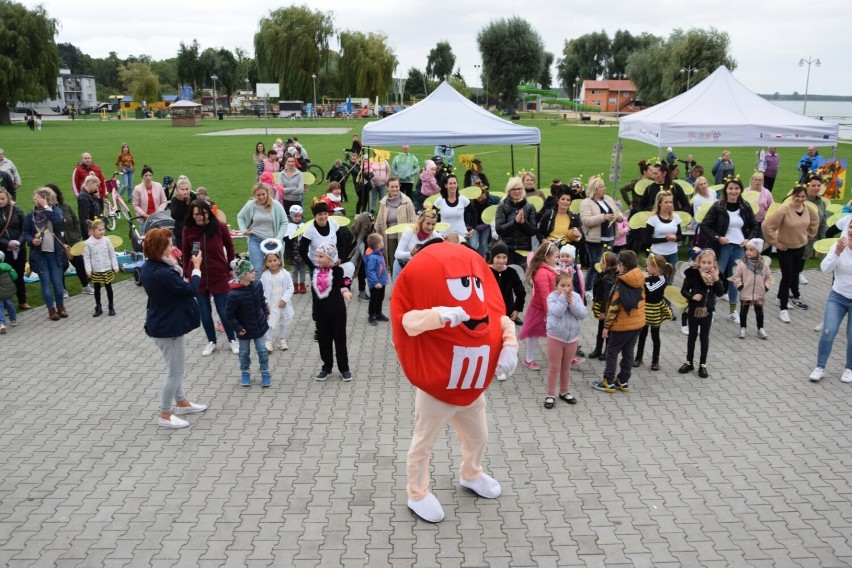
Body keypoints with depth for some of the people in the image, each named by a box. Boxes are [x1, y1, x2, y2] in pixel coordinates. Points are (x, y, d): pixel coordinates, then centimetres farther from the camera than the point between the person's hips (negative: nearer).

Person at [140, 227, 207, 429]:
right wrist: (197, 267, -12)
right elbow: (191, 290, -22)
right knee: (175, 370, 3)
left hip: (163, 323, 10)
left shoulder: (150, 267, 1)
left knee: (175, 366, 24)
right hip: (168, 327, -10)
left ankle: (182, 403, 40)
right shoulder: (163, 273, -30)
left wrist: (174, 264, -5)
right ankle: (165, 415, 15)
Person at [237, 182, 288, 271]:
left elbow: (284, 222, -1)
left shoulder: (275, 205, -6)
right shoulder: (250, 205, -3)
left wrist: (278, 239, -7)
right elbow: (240, 217, 15)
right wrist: (244, 230, 2)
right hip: (255, 240, 0)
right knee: (257, 269, -10)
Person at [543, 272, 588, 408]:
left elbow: (583, 315, -8)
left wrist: (572, 303, -18)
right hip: (555, 337, -3)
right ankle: (551, 394, 11)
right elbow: (557, 312, -26)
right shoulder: (552, 297, -11)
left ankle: (564, 392, 30)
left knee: (566, 366, 16)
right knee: (554, 367, 2)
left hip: (572, 338, 4)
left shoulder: (576, 297, -1)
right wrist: (563, 297, -23)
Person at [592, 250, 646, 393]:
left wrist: (606, 325, -12)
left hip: (622, 324, -7)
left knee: (612, 351, 4)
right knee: (628, 352, 13)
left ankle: (608, 382, 6)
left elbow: (614, 306, -18)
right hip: (638, 322, 7)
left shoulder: (621, 283, -19)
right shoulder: (640, 280, 3)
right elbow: (640, 300, 12)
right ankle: (623, 381, 20)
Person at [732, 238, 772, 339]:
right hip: (745, 294, -2)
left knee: (759, 312, 11)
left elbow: (769, 276, 7)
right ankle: (742, 328, 19)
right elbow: (736, 276, -5)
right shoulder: (742, 264, -10)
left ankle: (760, 329, 21)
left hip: (759, 294, 2)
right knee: (744, 311, 8)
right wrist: (739, 286, -13)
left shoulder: (764, 264, -3)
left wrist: (766, 287, -2)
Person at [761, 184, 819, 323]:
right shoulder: (784, 210, -25)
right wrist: (775, 242, -18)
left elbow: (815, 220, 17)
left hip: (800, 247, 6)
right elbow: (767, 225, -24)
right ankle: (783, 309, 1)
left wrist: (809, 235, 12)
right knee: (787, 277, -6)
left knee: (795, 274, 21)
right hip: (785, 248, -6)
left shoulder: (808, 209, -6)